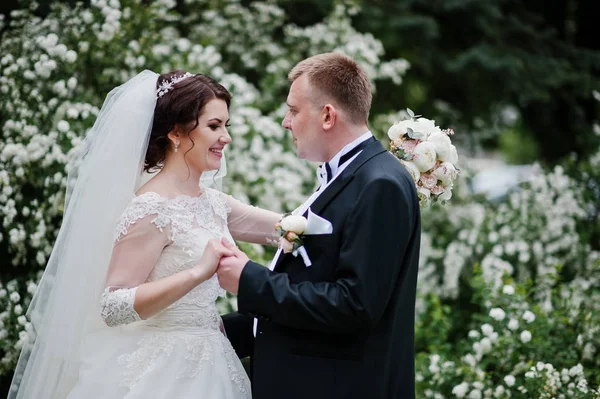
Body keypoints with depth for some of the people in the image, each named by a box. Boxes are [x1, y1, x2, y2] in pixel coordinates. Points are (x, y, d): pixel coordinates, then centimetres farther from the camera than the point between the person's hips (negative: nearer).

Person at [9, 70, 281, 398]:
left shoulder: (210, 202, 6)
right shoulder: (151, 209, -17)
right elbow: (113, 307, -23)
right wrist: (199, 271, -29)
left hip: (205, 367, 8)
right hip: (165, 372, -8)